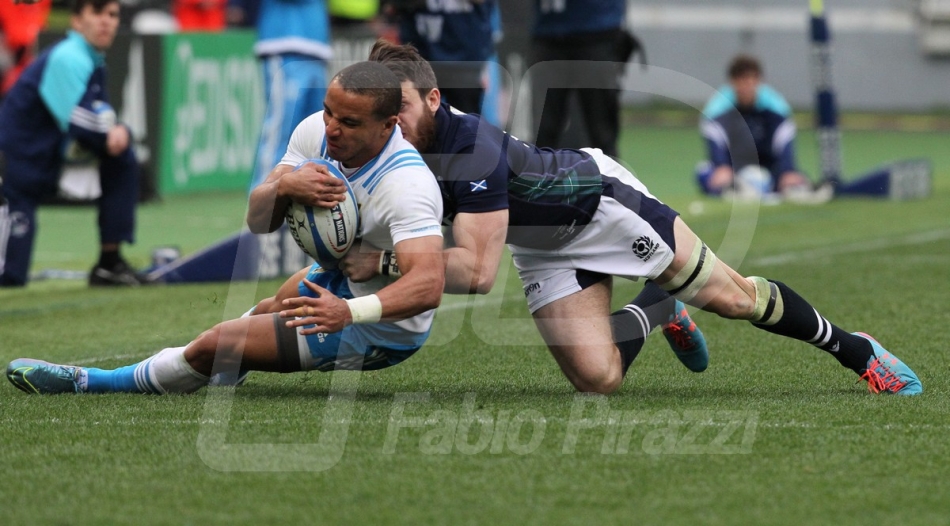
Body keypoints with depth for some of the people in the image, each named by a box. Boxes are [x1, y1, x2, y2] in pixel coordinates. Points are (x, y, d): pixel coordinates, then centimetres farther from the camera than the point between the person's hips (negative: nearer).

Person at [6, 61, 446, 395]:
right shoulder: (316, 131, -12)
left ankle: (95, 383, 10)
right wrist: (283, 187, -33)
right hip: (342, 280, 7)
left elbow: (428, 285, -45)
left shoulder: (406, 185, -34)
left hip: (379, 330, -7)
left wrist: (350, 312, -61)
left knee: (221, 342, -9)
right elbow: (258, 220, -9)